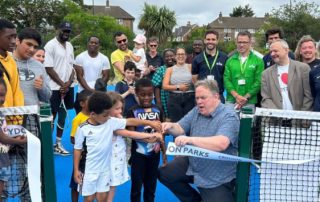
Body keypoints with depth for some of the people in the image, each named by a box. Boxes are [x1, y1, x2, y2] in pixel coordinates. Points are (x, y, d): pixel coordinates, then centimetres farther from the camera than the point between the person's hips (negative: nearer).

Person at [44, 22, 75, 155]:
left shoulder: (70, 46, 11)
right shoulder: (50, 45, -10)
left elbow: (72, 66, 11)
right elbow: (49, 68, -14)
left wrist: (69, 82, -5)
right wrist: (62, 84, -13)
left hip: (68, 87, 7)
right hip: (55, 87, -7)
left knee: (63, 115, 11)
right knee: (51, 116, 0)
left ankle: (58, 144, 20)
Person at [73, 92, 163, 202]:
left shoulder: (111, 122, -7)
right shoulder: (83, 128, -14)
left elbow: (130, 121, -5)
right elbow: (77, 149, -7)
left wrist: (150, 123, -8)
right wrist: (76, 170, -5)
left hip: (105, 168, 3)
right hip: (88, 169, -3)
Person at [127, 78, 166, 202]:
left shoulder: (158, 110, 1)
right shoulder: (133, 112, -8)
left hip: (154, 153, 3)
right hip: (138, 153, -3)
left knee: (151, 184, 16)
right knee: (137, 184, 7)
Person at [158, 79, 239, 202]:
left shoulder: (229, 116, -20)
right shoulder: (196, 111, 3)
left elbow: (221, 144, -36)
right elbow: (180, 128, 5)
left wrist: (190, 139, -43)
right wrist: (170, 127, -20)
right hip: (193, 165, 7)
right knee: (163, 173, 3)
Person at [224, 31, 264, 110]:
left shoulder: (258, 61, 4)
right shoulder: (230, 61, 10)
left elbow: (258, 82, -3)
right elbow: (226, 79, 2)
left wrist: (245, 97, -11)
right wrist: (236, 96, -11)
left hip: (249, 102, -1)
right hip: (231, 100, 1)